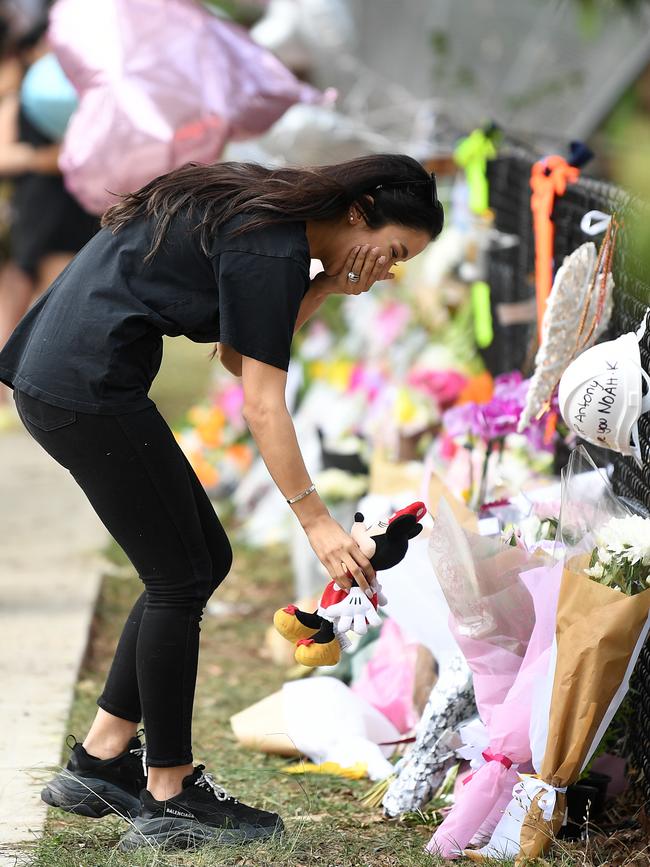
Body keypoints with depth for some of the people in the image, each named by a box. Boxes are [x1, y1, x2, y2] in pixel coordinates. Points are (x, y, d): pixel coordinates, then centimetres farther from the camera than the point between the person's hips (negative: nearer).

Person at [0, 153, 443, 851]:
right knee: (180, 577, -2)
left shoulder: (262, 212, 15)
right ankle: (169, 801, 6)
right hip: (88, 388, -10)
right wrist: (317, 522, -13)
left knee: (204, 559, 12)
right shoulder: (271, 249, -15)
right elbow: (262, 405, -15)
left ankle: (98, 762, 17)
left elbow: (239, 354, 14)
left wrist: (326, 287, 3)